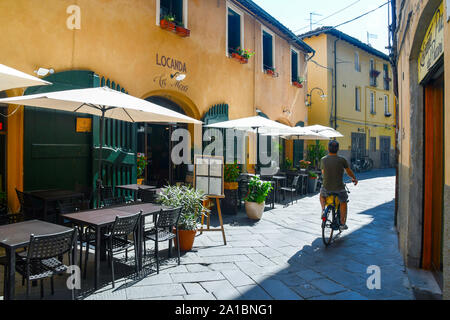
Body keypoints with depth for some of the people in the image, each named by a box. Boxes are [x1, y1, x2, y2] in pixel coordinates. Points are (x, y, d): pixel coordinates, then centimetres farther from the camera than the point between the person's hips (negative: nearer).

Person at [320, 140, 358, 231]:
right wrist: (354, 179, 27)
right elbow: (349, 172, 7)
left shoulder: (323, 160, -3)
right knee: (343, 202, 25)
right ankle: (342, 224, 27)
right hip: (339, 188, -1)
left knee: (322, 194, 35)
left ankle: (323, 209, 15)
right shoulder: (342, 160, -9)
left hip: (327, 188, 1)